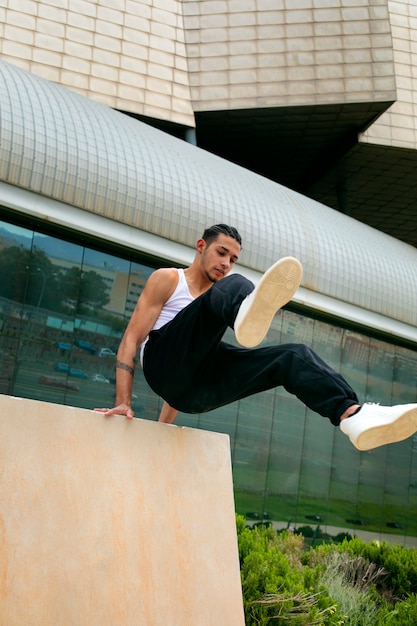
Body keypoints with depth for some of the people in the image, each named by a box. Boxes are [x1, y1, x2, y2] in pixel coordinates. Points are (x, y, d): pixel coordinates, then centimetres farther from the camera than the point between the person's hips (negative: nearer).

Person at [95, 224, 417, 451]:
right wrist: (124, 403, -8)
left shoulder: (214, 296, 32)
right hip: (164, 363, -6)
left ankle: (354, 415, -43)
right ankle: (247, 312, -66)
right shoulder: (168, 280, 13)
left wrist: (163, 428, 24)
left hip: (194, 390, 6)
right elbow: (130, 340, 3)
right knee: (233, 285, -26)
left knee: (295, 355, -15)